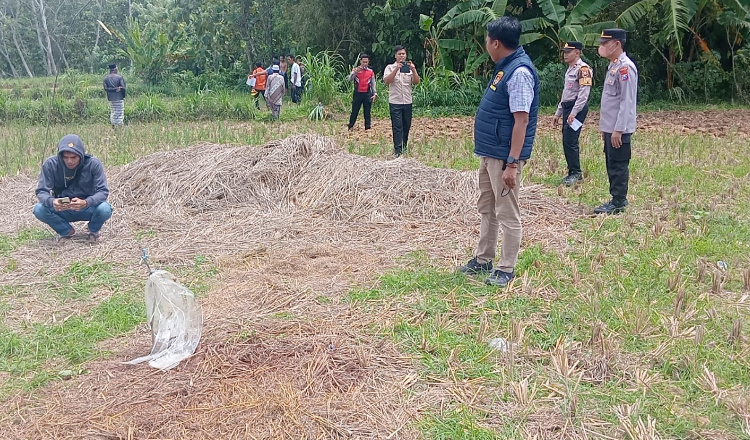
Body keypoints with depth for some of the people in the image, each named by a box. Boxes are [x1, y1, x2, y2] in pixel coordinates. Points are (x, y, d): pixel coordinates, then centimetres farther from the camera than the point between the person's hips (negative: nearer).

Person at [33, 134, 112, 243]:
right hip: (61, 210, 2)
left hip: (87, 208, -1)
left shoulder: (93, 164, -17)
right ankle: (66, 230, 4)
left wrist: (86, 203, -41)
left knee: (105, 209, -33)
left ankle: (93, 230, 5)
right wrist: (51, 201, -37)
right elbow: (41, 191, -13)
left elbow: (103, 191, -20)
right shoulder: (50, 164, -14)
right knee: (39, 210, -26)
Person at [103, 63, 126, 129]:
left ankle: (113, 128, 13)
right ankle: (120, 127, -4)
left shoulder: (106, 78, 4)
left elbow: (106, 88, -5)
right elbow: (123, 88, -11)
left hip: (111, 98, 4)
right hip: (119, 98, -4)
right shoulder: (120, 77, -7)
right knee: (120, 112, -1)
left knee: (112, 112, 14)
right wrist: (123, 96, 1)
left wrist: (114, 89, -3)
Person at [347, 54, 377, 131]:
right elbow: (350, 79, -14)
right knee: (354, 112, 2)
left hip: (367, 94, 2)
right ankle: (350, 128, 10)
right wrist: (355, 72, -30)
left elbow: (373, 84, 10)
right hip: (358, 94, -1)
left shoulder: (371, 72, 8)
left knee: (367, 113, 4)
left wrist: (375, 94, -2)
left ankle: (368, 128, 9)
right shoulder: (355, 70, 3)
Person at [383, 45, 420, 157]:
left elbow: (416, 82, 0)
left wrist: (413, 70, -17)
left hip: (407, 102, 4)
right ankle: (397, 150, -8)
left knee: (406, 127, 9)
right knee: (397, 127, -8)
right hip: (395, 102, -4)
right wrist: (397, 69, -23)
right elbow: (386, 81, -14)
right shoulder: (390, 67, 2)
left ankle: (404, 148, 22)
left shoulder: (409, 68, 10)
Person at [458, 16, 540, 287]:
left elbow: (521, 120, -23)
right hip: (489, 153, 10)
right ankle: (483, 259, 31)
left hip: (503, 157, -10)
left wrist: (512, 163, -26)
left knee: (507, 214, 1)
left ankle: (506, 269, 11)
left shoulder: (519, 72, -19)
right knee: (486, 209, 18)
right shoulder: (505, 67, 12)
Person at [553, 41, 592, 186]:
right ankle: (573, 173, 18)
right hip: (567, 108, 10)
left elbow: (584, 93, -20)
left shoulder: (583, 69, -11)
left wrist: (573, 113, -25)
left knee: (570, 141, -12)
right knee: (566, 141, 10)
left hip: (577, 109, -10)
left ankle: (576, 173, -4)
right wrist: (558, 113, 23)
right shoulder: (570, 69, 20)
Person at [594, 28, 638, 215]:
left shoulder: (625, 67, -15)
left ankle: (618, 203, 5)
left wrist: (618, 129, -21)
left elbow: (627, 101, -20)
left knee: (618, 166, -3)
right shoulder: (612, 66, 15)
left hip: (618, 129, -10)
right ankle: (617, 199, 23)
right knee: (612, 164, 14)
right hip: (610, 127, 10)